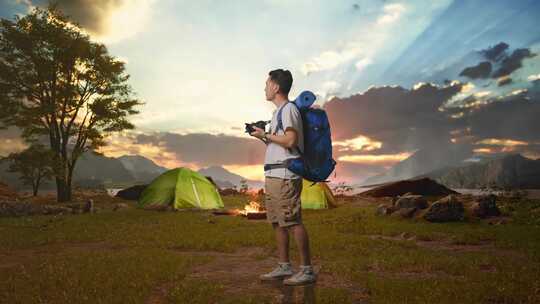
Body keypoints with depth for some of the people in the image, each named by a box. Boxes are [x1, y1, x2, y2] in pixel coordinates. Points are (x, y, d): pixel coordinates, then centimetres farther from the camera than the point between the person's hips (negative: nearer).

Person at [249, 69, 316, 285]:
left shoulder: (288, 109, -9)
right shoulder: (278, 111, 22)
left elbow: (291, 140, -20)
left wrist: (266, 135, -10)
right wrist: (263, 136, 13)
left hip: (285, 175, -11)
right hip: (273, 175, 11)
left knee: (292, 222, -9)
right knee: (277, 222, 12)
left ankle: (307, 270, -2)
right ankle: (284, 267, 21)